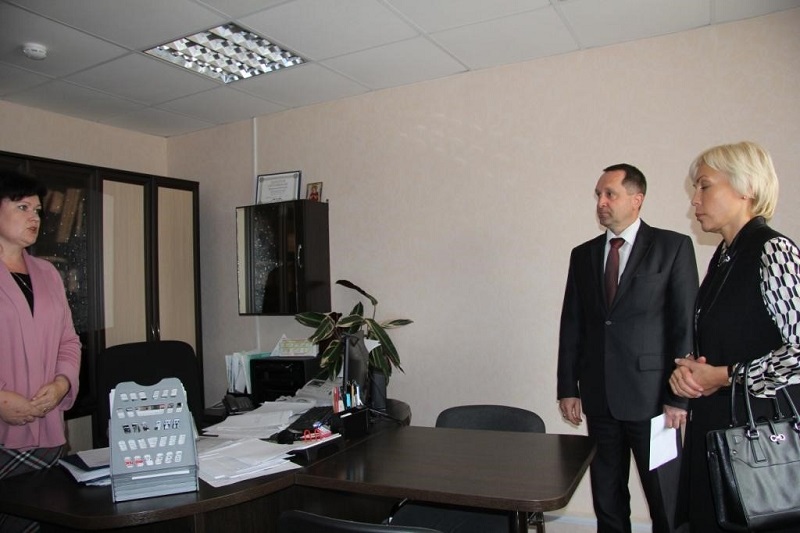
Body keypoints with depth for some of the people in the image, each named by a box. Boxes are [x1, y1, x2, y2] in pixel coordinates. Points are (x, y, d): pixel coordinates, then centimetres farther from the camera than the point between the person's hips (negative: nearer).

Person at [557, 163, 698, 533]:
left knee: (667, 502, 6)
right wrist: (568, 388, 5)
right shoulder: (583, 255, 10)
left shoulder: (673, 247, -2)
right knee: (607, 500, 14)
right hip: (599, 398, 4)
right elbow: (571, 326, 9)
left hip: (651, 396, -4)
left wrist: (678, 395, -9)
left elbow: (686, 323, -6)